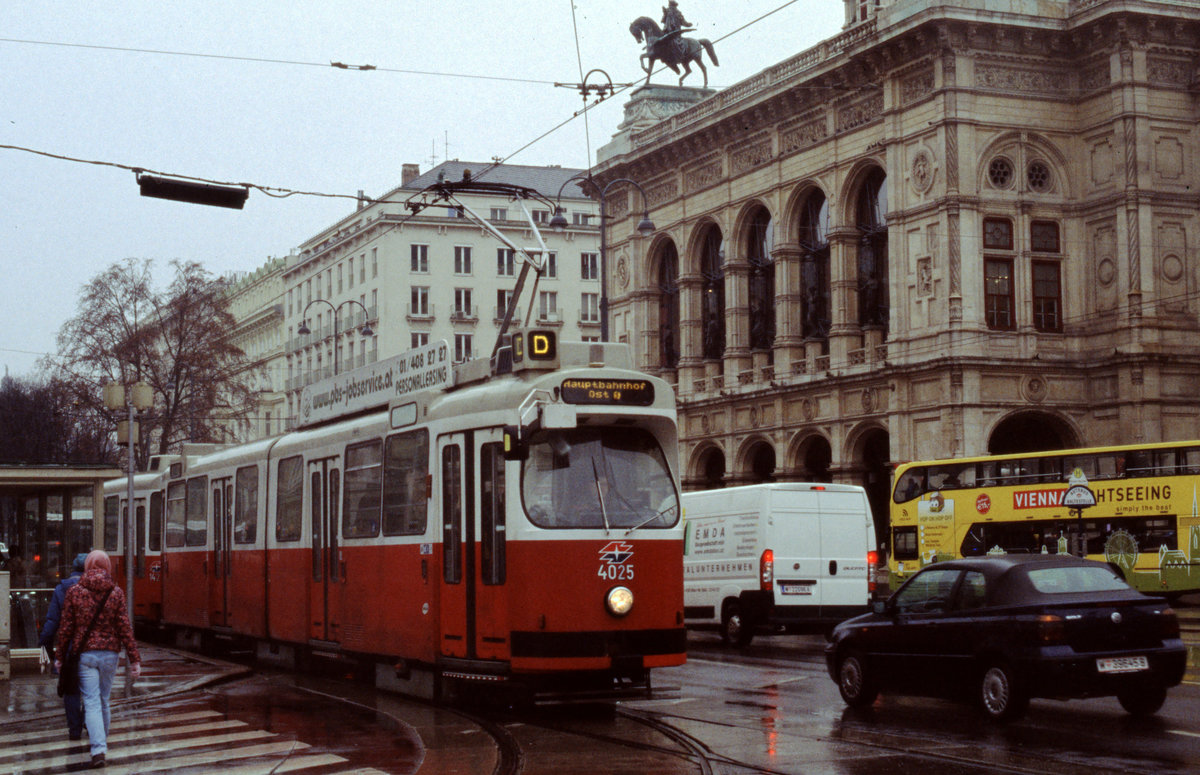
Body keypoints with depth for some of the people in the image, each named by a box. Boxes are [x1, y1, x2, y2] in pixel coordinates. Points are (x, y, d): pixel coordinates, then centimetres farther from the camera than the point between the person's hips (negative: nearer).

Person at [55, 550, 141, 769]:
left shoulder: (74, 592, -4)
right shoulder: (116, 593, -2)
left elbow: (66, 627, -2)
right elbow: (125, 628, -4)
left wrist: (59, 655, 8)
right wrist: (134, 659, -2)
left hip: (84, 653, -2)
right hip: (110, 653, 2)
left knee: (92, 702, -4)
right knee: (104, 699, 19)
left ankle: (98, 749, -17)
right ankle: (101, 738, 34)